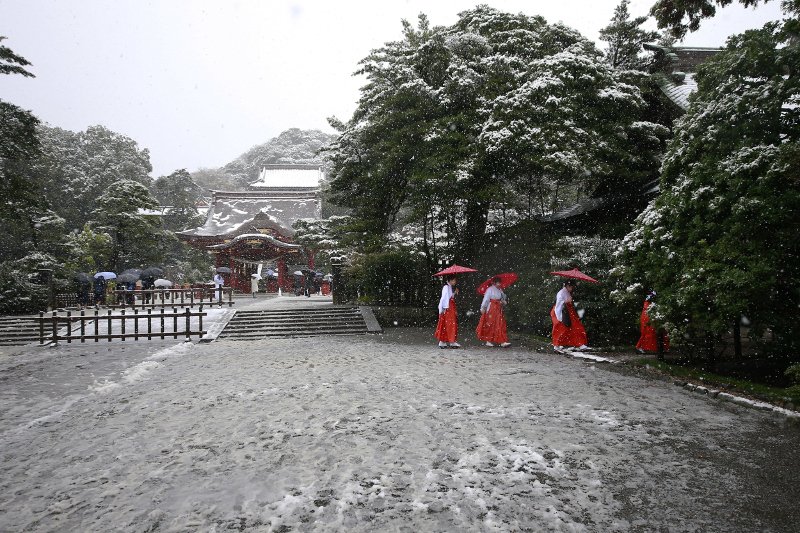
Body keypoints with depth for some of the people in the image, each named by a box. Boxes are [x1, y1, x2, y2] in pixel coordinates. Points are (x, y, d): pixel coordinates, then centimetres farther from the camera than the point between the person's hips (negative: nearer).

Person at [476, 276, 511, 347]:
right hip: (491, 309, -7)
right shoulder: (490, 289, -7)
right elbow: (486, 299, -11)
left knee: (501, 325, 2)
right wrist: (483, 308, -16)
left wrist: (504, 302, -2)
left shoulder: (500, 290, 14)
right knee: (490, 325, -2)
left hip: (499, 310, 7)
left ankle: (503, 342, 3)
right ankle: (488, 341, 9)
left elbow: (503, 298, 20)